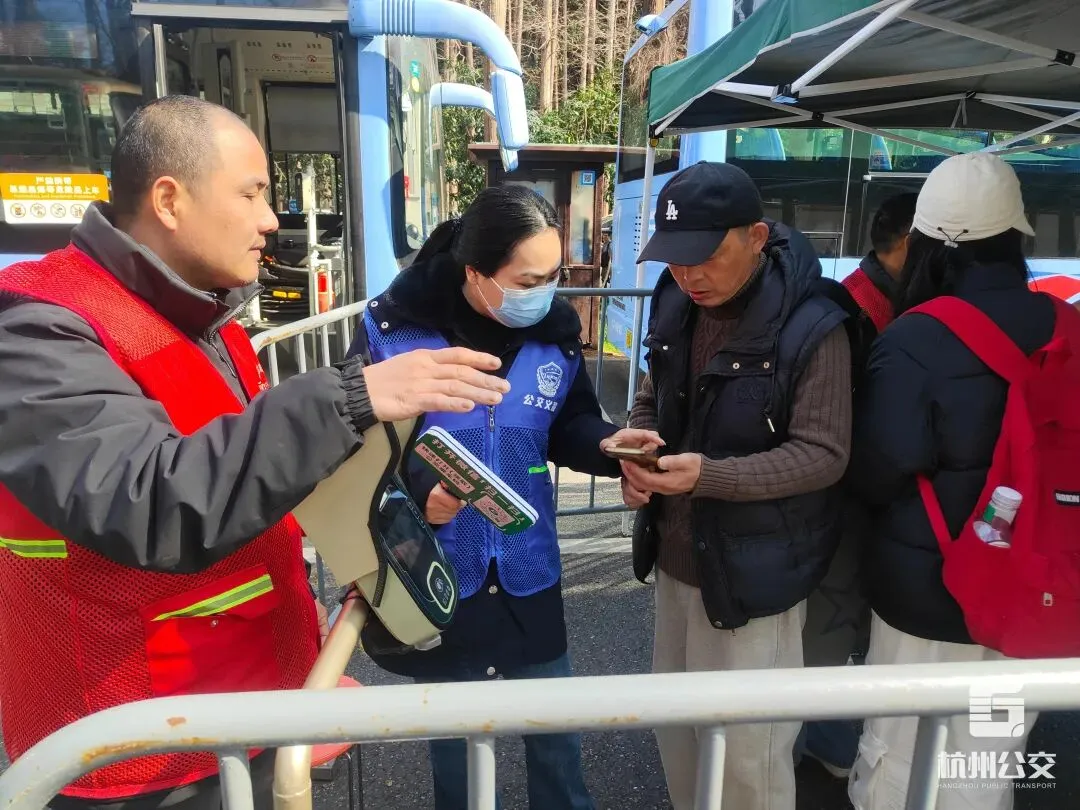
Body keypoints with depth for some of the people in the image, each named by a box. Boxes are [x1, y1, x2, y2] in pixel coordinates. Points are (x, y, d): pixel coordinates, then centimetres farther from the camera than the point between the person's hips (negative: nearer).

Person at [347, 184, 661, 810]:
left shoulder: (556, 328, -6)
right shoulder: (394, 326, -16)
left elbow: (567, 426, 4)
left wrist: (603, 443, -17)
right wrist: (418, 489, -27)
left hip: (528, 577, 3)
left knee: (556, 729, 19)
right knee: (453, 734, 20)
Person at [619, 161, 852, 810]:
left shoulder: (811, 328, -18)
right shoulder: (676, 308, 2)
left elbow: (824, 455, -18)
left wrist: (708, 475, -30)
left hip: (754, 571, -6)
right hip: (678, 557, 7)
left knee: (748, 749, 8)